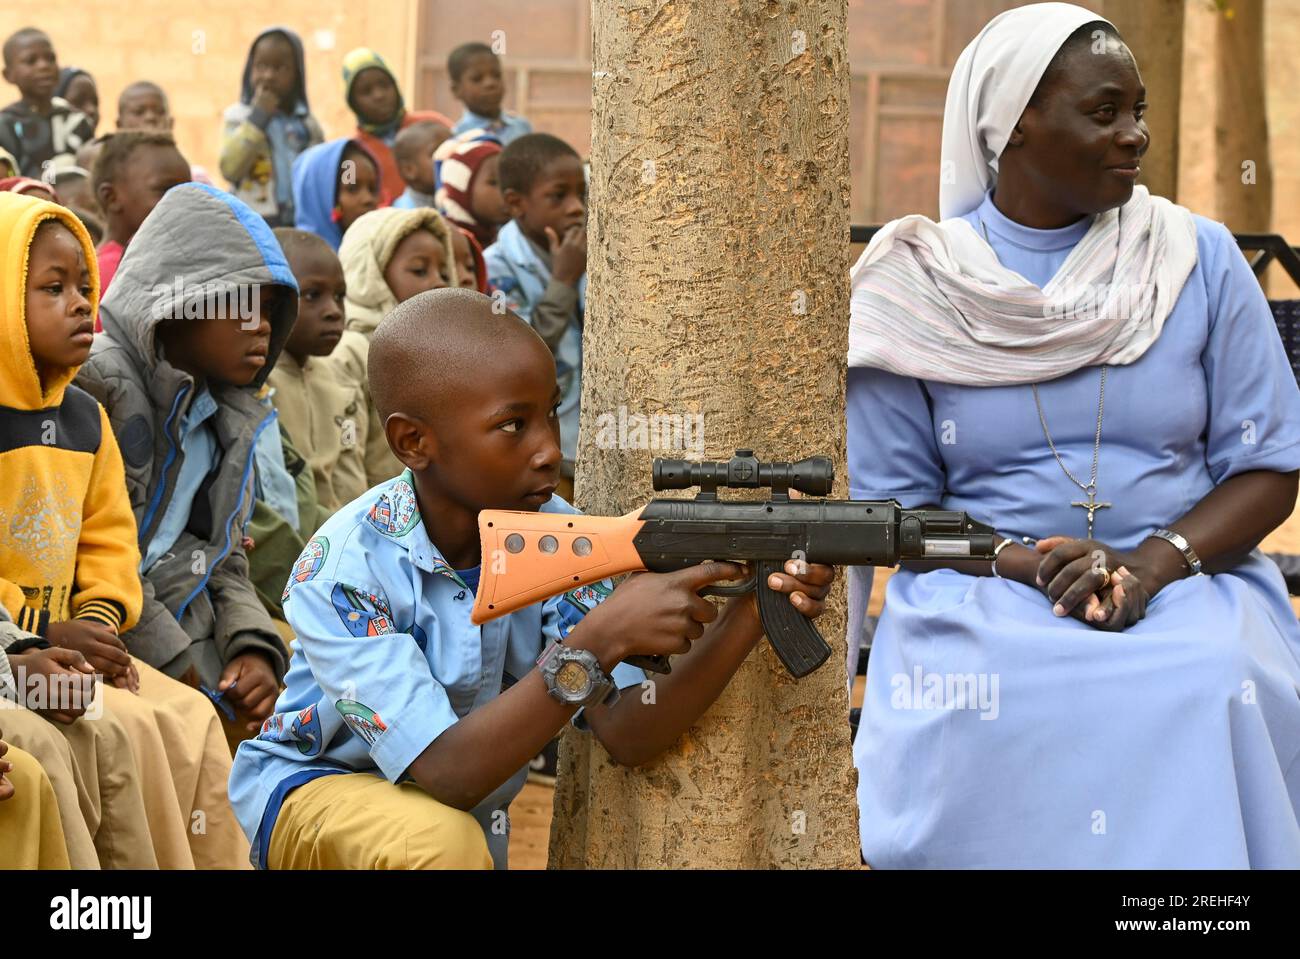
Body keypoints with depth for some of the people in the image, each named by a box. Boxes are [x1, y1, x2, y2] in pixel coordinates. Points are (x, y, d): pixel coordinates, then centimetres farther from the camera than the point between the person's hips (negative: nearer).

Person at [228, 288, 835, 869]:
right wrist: (595, 644, -43)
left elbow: (627, 735, -20)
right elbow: (447, 776, -35)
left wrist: (751, 615, -34)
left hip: (470, 821, 5)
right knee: (440, 842, -34)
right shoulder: (342, 570, -28)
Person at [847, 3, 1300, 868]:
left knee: (1217, 692, -32)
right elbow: (886, 505, 4)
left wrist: (1151, 566, -14)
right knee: (973, 705, -34)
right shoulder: (917, 290, 2)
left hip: (1191, 581, 1)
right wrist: (1025, 565, -15)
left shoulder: (1200, 261, 5)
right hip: (982, 593, -1)